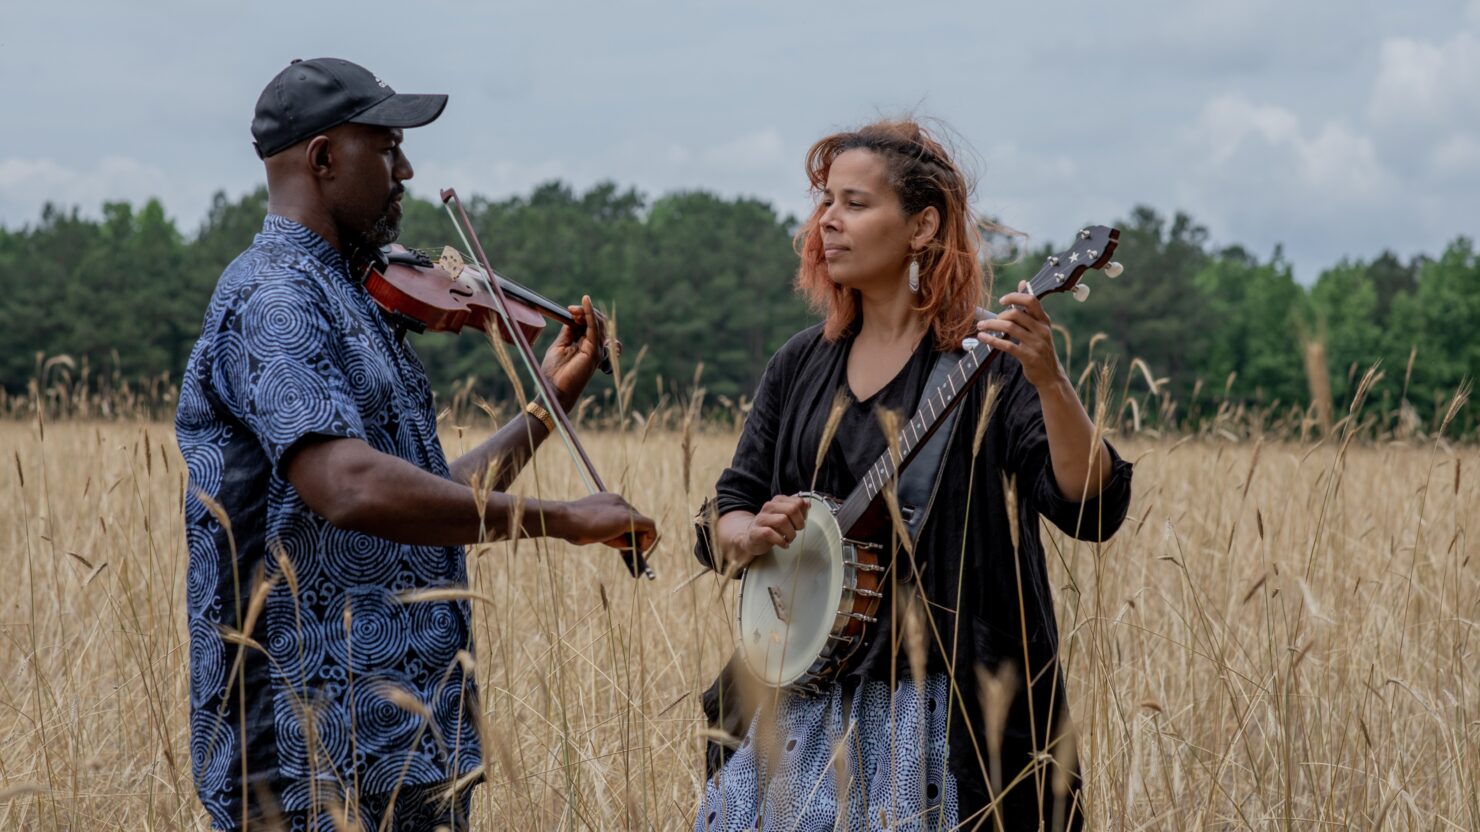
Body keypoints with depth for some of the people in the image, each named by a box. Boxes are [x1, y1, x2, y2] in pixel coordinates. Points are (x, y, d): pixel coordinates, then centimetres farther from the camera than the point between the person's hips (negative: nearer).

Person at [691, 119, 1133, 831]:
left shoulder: (989, 358, -7)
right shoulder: (801, 364, 10)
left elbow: (1092, 508, -18)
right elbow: (721, 522, 12)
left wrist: (1049, 382, -32)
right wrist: (753, 534, -10)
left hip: (944, 713, -5)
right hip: (802, 698, 5)